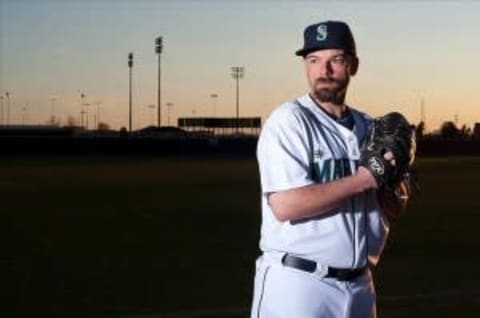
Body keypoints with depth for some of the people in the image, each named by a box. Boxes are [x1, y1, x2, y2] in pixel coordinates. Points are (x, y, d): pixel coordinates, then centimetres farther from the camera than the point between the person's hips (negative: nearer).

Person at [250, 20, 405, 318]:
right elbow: (285, 205, -22)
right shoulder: (289, 120, -10)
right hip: (297, 285, -6)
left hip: (359, 285, 7)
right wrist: (364, 179, -17)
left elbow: (396, 204, 13)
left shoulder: (369, 127, 10)